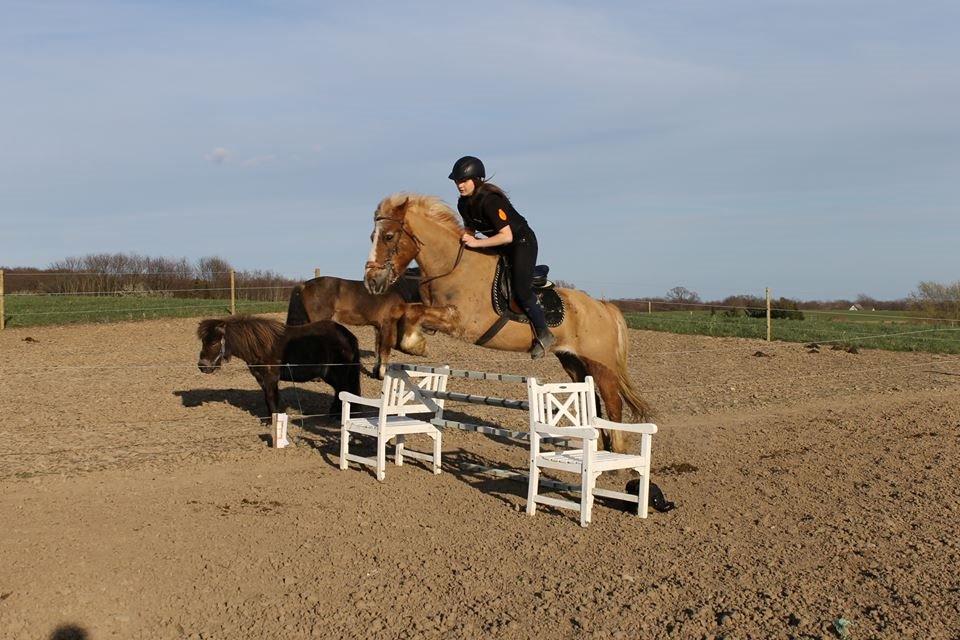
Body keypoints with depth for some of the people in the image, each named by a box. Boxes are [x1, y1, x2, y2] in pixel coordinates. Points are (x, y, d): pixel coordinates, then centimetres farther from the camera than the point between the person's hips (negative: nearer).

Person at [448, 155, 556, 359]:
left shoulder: (490, 201, -30)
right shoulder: (463, 203, -4)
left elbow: (507, 236, -34)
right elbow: (470, 228, 13)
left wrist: (477, 243, -34)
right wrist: (464, 238, -8)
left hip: (522, 242, -9)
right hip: (499, 245, 9)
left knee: (520, 288, -20)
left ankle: (543, 334, -7)